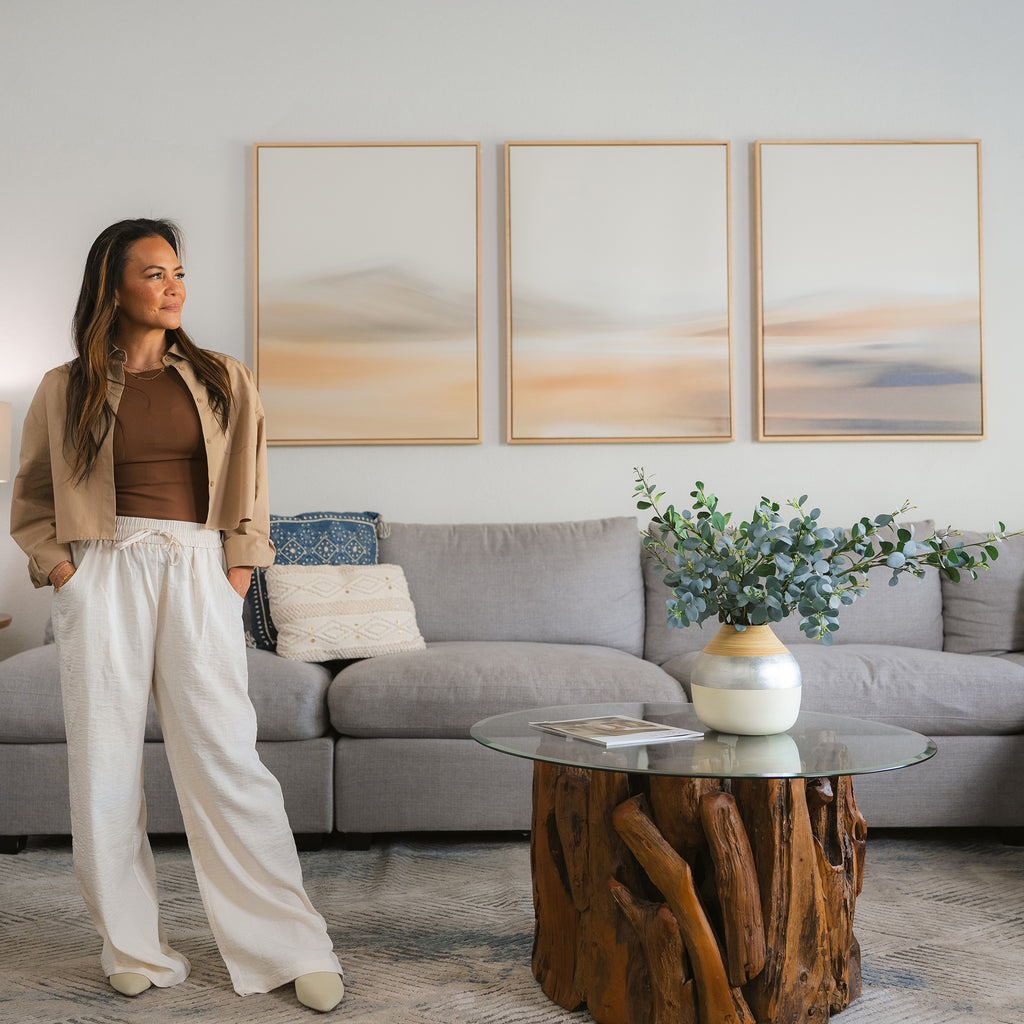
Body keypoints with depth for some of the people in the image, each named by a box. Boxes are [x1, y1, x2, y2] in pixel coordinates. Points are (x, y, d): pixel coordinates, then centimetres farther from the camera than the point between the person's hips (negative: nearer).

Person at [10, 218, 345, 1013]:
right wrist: (57, 565, 0)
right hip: (102, 575, 1)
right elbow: (31, 501, 14)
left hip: (197, 573, 0)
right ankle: (136, 949, 20)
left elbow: (249, 488, 13)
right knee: (106, 766, 4)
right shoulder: (66, 390, 7)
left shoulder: (223, 381, 9)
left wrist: (239, 569, 4)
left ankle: (292, 948, 5)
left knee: (226, 760, -4)